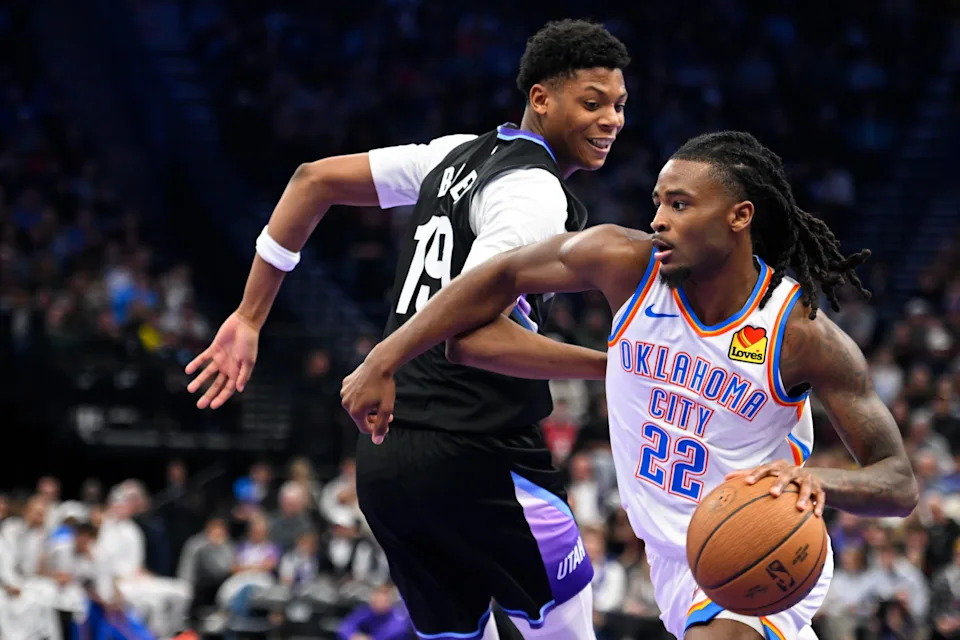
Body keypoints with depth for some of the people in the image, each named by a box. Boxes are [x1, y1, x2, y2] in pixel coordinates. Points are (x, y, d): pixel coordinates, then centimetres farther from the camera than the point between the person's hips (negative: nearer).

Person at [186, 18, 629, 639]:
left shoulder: (458, 155, 14)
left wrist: (250, 317, 17)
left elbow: (316, 179, 16)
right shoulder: (535, 194, -14)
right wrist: (611, 364, -21)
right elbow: (474, 336, -25)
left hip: (386, 453, 9)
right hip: (474, 458, -9)